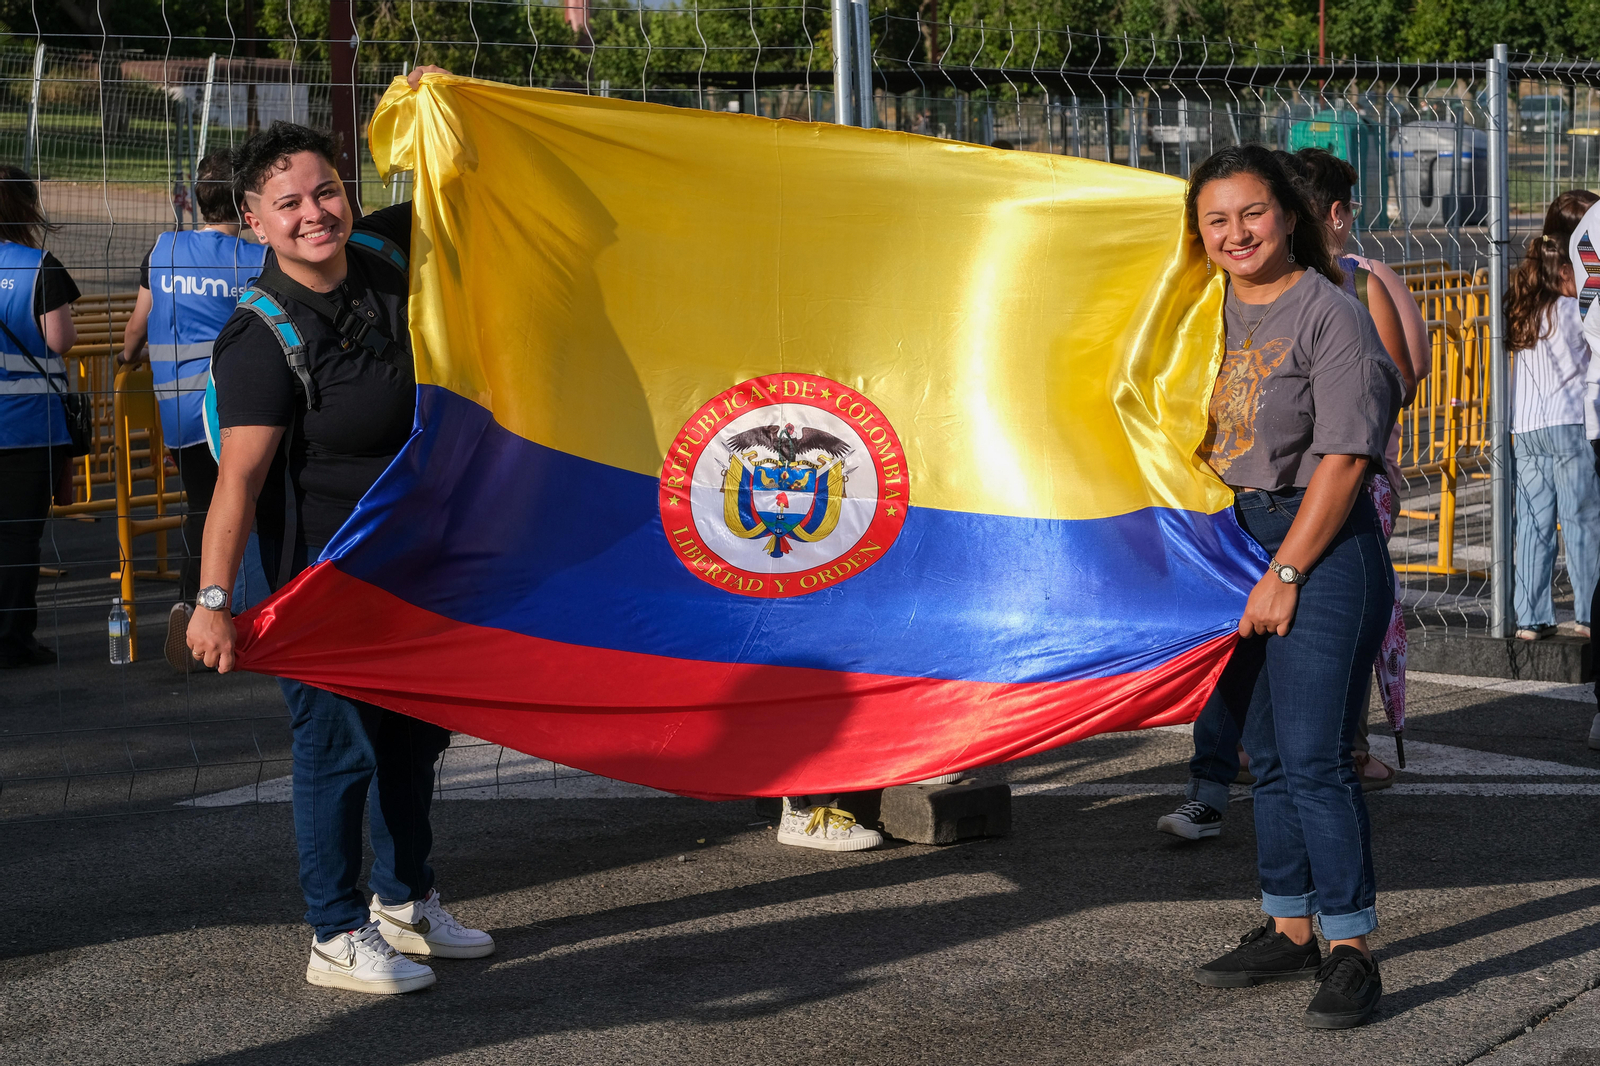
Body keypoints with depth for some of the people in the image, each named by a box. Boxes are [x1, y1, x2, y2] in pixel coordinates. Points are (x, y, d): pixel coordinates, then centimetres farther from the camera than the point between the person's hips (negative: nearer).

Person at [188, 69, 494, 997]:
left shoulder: (385, 252, -3)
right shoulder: (262, 338, -22)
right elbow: (240, 477, -26)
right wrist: (215, 598, -31)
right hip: (321, 570, -8)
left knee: (414, 730, 19)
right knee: (340, 744, 0)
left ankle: (405, 901, 36)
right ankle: (337, 937, 13)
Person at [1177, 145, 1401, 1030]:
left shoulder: (1331, 316, -12)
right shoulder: (1217, 310, 9)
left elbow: (1342, 459, -16)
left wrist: (1286, 571, -16)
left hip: (1324, 549, -8)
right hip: (1235, 539, 8)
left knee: (1314, 756, -10)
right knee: (1268, 754, 13)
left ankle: (1350, 951, -4)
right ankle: (1288, 931, 23)